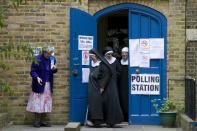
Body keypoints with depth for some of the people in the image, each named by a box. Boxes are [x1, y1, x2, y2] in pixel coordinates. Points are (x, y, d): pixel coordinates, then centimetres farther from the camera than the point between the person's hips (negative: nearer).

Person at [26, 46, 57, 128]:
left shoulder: (52, 59, 5)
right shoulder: (37, 59, -11)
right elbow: (33, 71, -11)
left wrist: (54, 69, -8)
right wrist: (37, 77, -29)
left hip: (48, 85, 5)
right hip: (39, 84, -5)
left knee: (46, 103, 7)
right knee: (38, 103, -2)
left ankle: (43, 121, 15)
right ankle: (37, 121, 8)